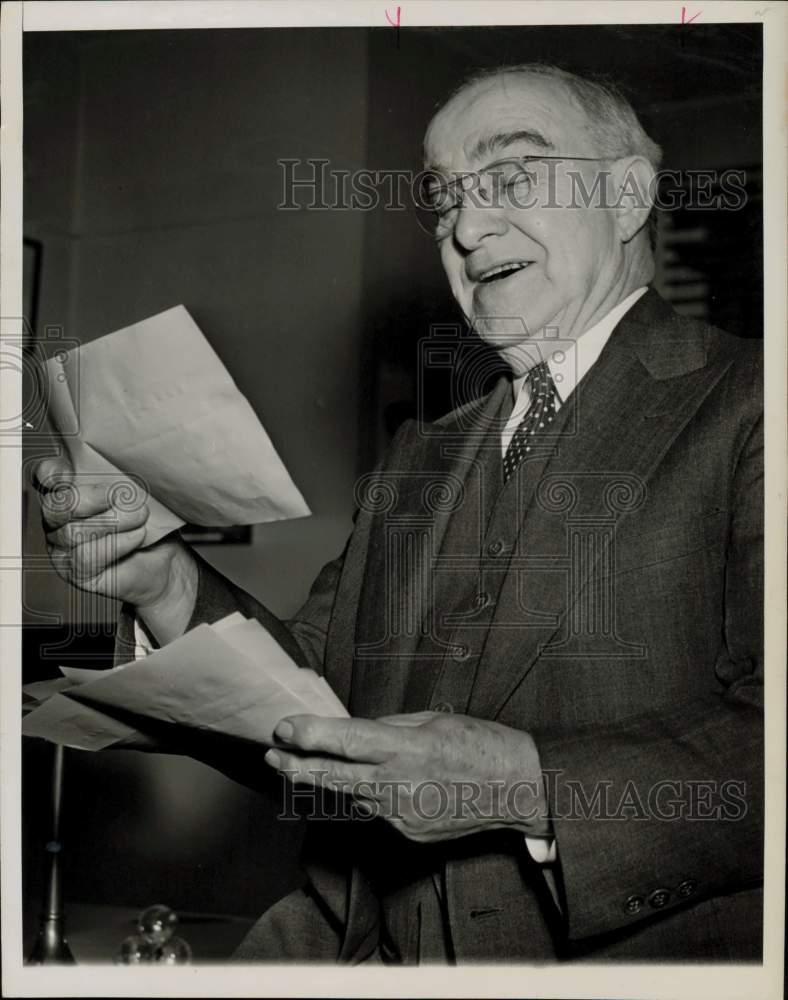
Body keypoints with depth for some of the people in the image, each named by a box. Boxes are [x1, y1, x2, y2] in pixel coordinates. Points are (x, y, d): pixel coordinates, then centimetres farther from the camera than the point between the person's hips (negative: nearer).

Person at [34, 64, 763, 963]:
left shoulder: (745, 408, -3)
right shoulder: (417, 464, 18)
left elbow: (765, 751, -12)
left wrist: (528, 783, -22)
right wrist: (166, 586, -1)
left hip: (628, 951, -4)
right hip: (365, 941, 5)